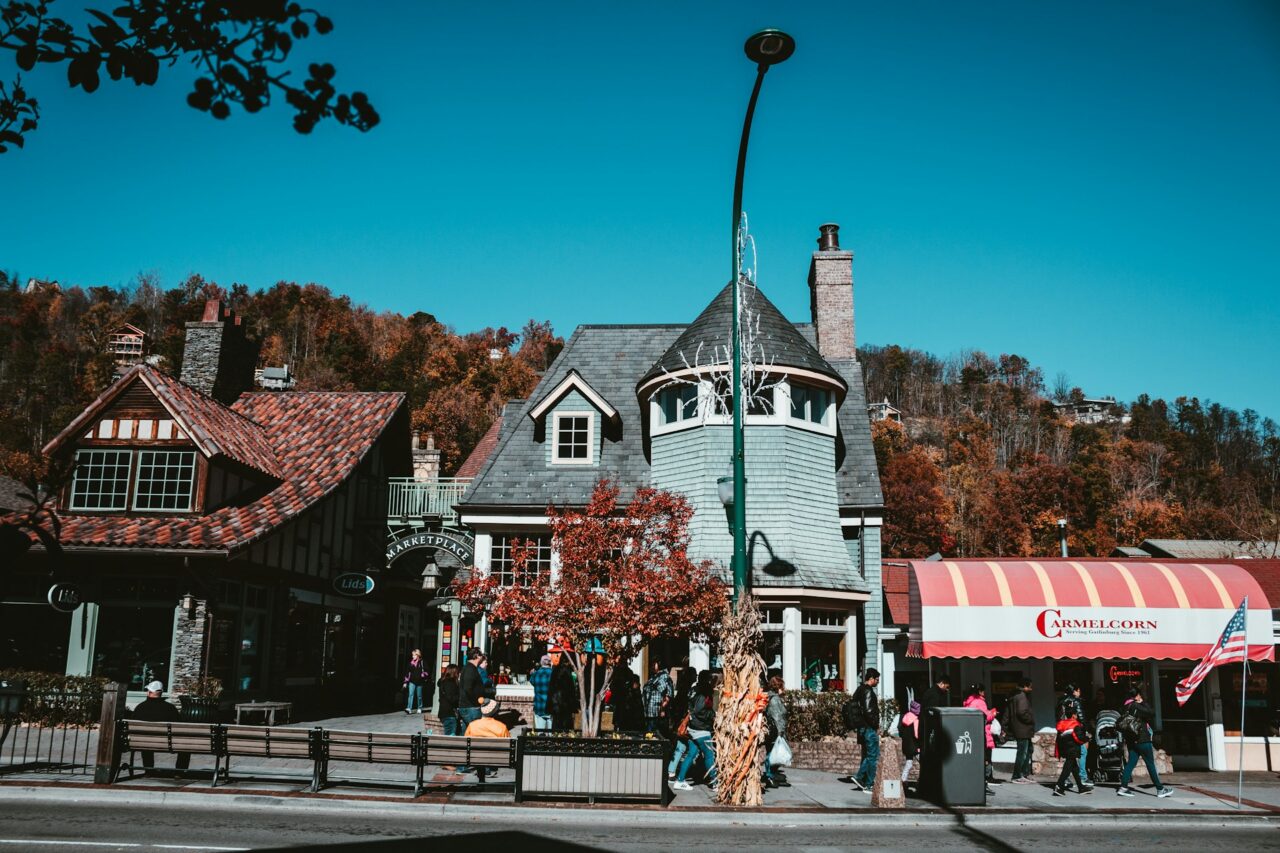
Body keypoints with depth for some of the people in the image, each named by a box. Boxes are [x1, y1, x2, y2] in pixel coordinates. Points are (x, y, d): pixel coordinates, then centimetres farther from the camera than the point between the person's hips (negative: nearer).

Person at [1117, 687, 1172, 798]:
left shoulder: (1126, 707, 11)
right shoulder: (1137, 706, -14)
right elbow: (1152, 714, -10)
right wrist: (1143, 703, -2)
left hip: (1131, 740, 7)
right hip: (1142, 739, -7)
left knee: (1131, 763, 6)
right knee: (1150, 764, 0)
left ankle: (1123, 787, 0)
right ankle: (1160, 789, 5)